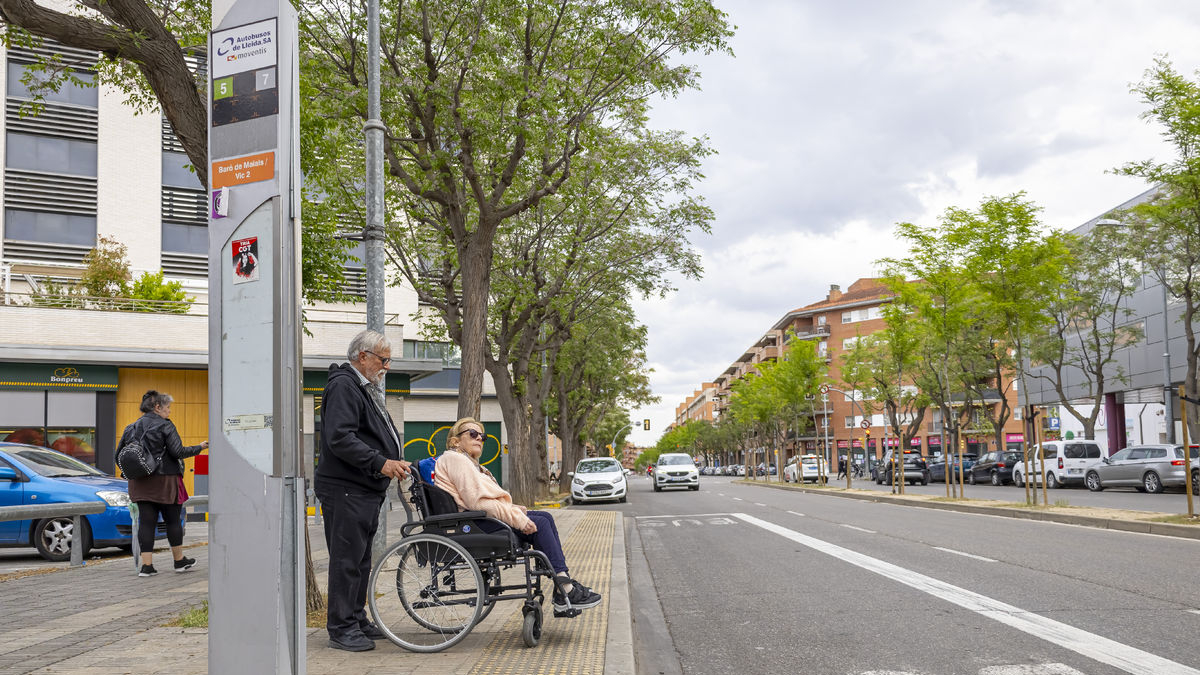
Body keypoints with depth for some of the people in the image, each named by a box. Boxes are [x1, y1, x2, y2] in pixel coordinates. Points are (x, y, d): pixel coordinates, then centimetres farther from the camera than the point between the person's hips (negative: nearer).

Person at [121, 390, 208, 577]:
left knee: (146, 521, 5)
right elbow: (177, 451, -14)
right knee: (173, 520, 7)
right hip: (164, 480, -5)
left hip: (140, 483, 5)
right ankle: (180, 561, 18)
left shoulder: (132, 428, 10)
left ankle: (146, 565, 1)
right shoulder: (165, 426, -9)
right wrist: (200, 447, -2)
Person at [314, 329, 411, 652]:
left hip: (366, 490, 11)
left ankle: (356, 619, 25)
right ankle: (341, 628, 0)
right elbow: (340, 438, -24)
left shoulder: (366, 389, 21)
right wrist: (379, 463, -26)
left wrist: (394, 462, 15)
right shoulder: (343, 386, -13)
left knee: (360, 559, 16)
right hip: (345, 490, -11)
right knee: (346, 559, -6)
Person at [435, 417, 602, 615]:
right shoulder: (455, 459, -9)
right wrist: (517, 518, -18)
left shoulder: (467, 461, 26)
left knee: (545, 518, 2)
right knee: (539, 524, -15)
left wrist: (513, 509, 8)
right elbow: (477, 501, -18)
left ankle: (563, 584, -3)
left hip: (477, 517, 10)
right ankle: (565, 591, -15)